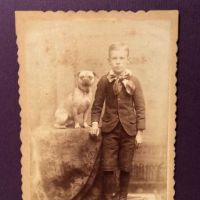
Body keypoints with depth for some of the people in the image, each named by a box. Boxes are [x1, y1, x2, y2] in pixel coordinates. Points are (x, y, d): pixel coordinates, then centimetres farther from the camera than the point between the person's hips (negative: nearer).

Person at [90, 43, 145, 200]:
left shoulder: (134, 81, -3)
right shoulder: (104, 81, -2)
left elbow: (140, 108, -2)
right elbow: (97, 106, 4)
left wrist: (139, 131, -5)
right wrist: (95, 123, -9)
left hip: (129, 129, 0)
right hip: (110, 129, 0)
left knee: (126, 167, 11)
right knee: (108, 167, 2)